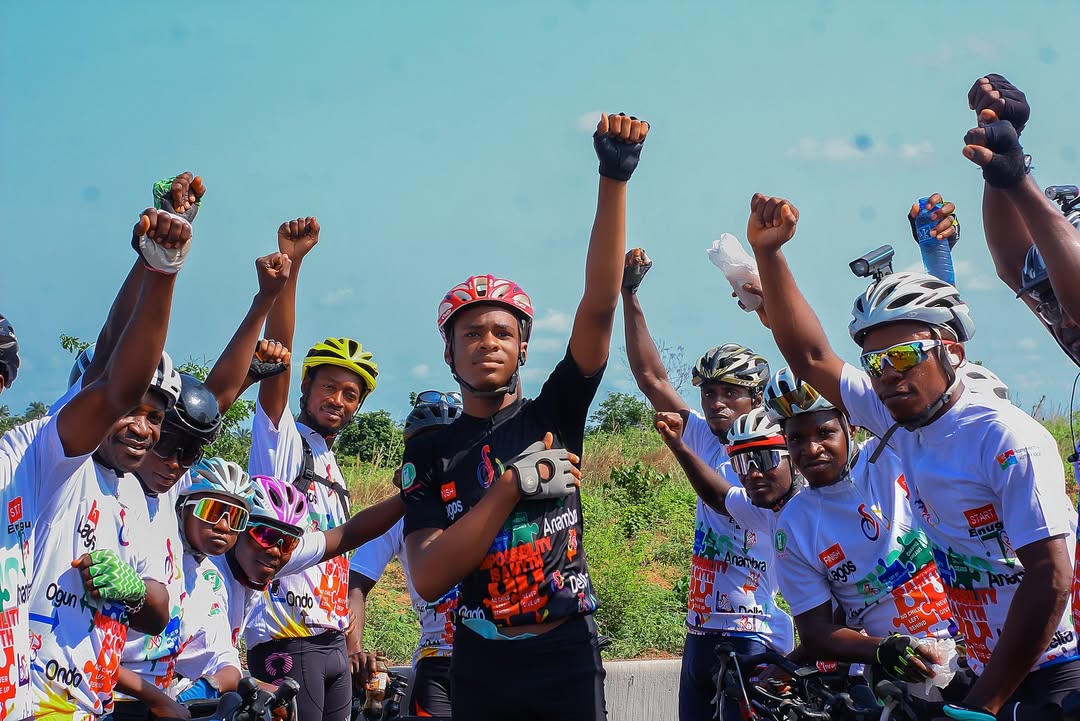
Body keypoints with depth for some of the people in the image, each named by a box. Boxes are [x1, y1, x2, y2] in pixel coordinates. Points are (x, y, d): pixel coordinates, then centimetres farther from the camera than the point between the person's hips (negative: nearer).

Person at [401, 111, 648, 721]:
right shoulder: (430, 456, 0)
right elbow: (427, 578, -14)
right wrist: (515, 485, -20)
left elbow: (599, 307, -12)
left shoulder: (554, 414, 1)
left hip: (569, 660, -1)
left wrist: (615, 180, -21)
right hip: (482, 670, 1)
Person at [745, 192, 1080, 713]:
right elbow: (809, 356, 10)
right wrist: (767, 252, 0)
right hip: (984, 677, 7)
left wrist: (982, 705, -23)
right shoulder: (902, 423, 3)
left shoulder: (1007, 438, -17)